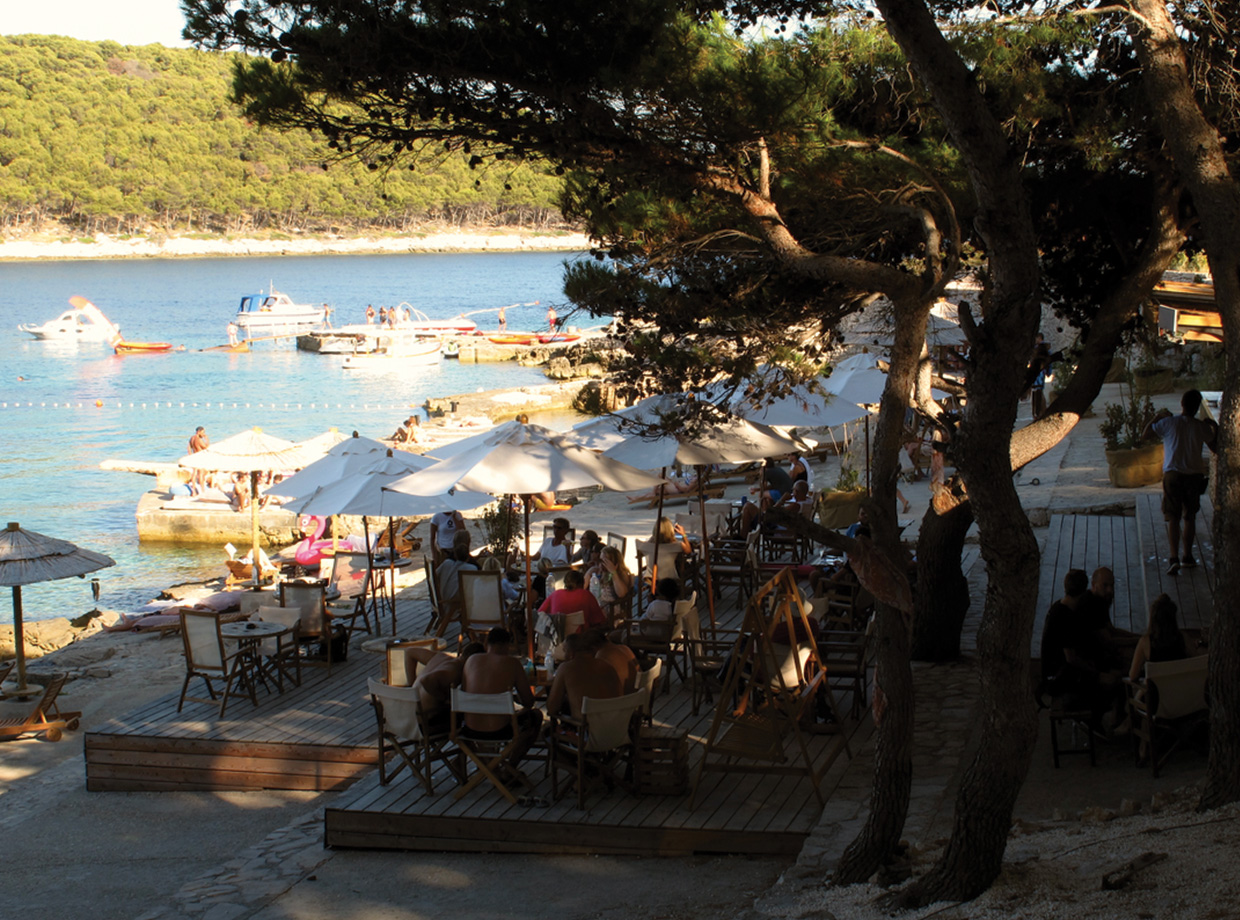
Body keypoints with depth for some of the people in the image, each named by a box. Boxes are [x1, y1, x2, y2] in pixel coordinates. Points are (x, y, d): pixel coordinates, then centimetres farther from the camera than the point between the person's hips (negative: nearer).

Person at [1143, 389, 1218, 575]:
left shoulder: (1169, 423, -8)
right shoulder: (1202, 427, -3)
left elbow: (1145, 434, 5)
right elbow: (1214, 448, 12)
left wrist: (1157, 417, 15)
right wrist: (1215, 429, 23)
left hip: (1172, 475, -2)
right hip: (1194, 475, 2)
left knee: (1173, 518, -2)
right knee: (1190, 517, 14)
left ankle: (1174, 558, -14)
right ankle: (1187, 556, 21)